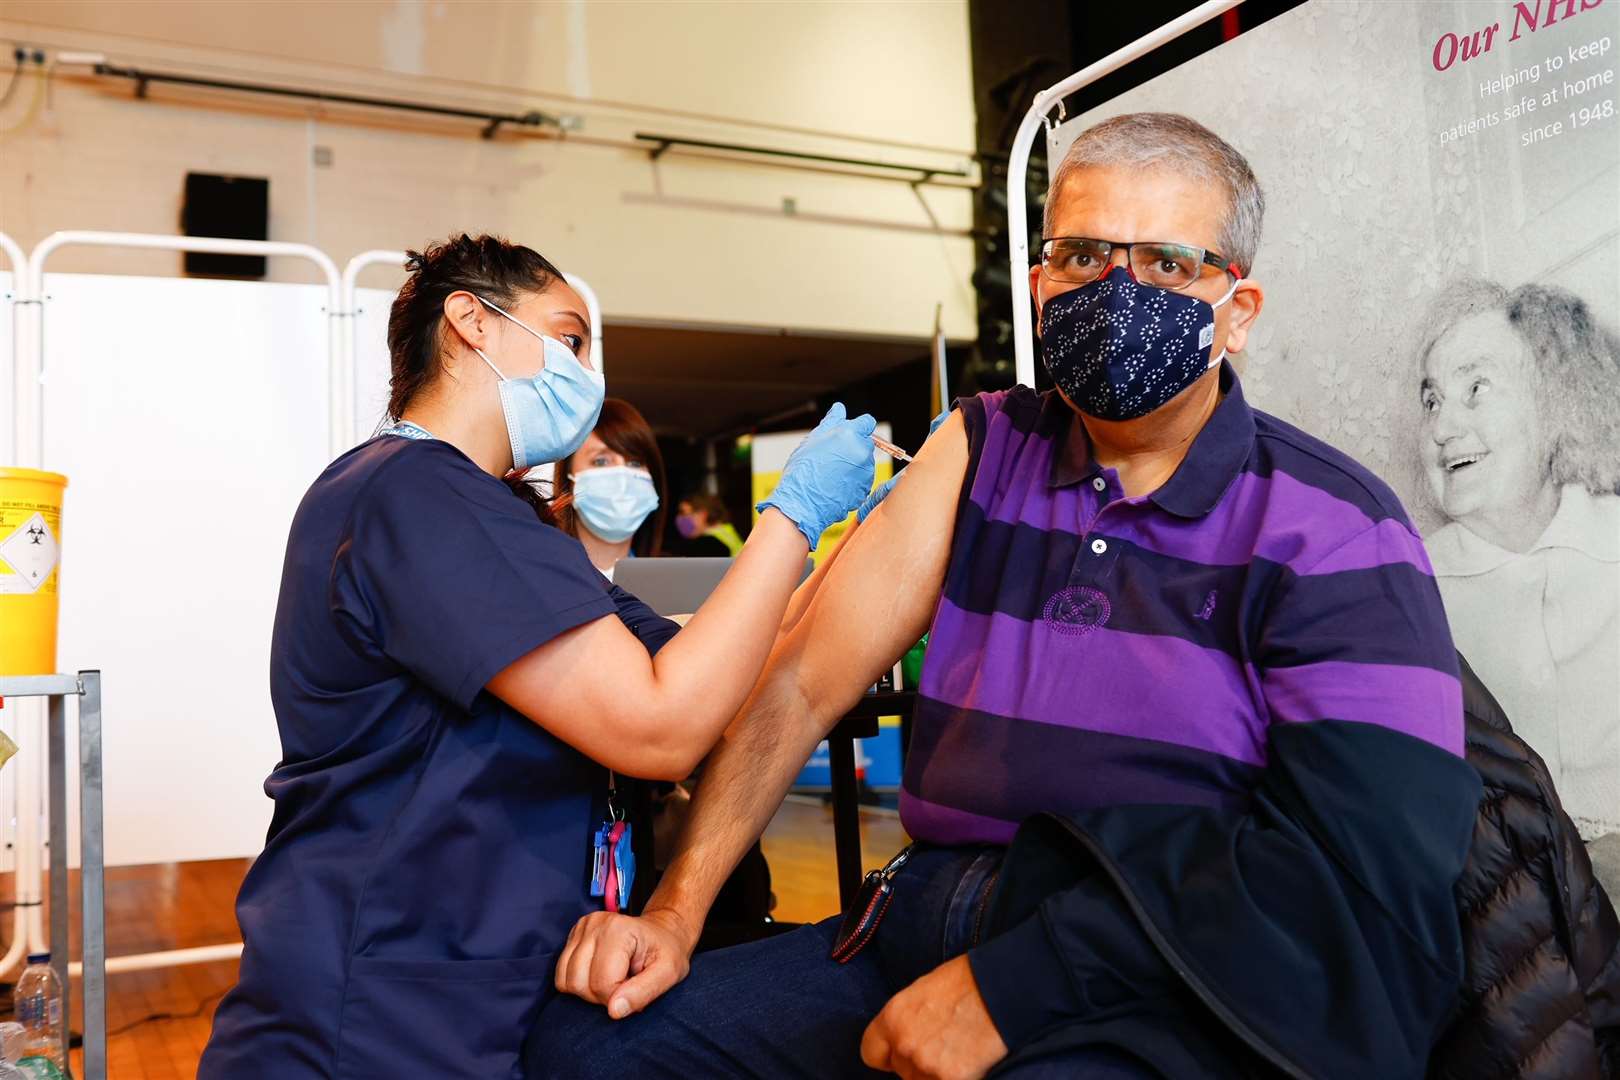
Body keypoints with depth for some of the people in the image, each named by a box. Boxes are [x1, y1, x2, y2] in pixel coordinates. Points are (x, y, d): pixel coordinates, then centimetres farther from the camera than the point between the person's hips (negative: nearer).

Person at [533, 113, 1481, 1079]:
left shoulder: (1329, 528, -4)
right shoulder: (982, 451, 10)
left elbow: (1361, 862, -15)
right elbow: (805, 680, 7)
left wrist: (1011, 988, -19)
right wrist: (676, 908, -1)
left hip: (1170, 999, -5)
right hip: (930, 926, 6)